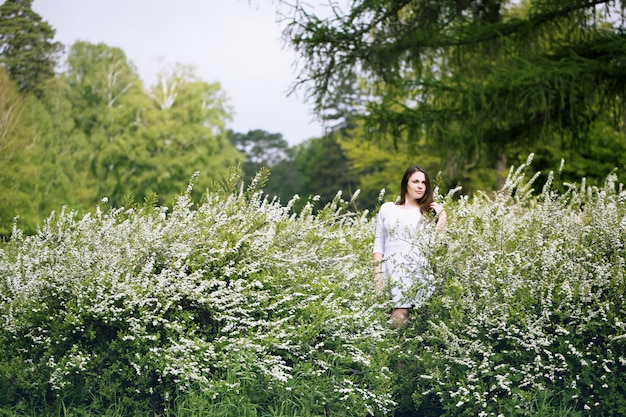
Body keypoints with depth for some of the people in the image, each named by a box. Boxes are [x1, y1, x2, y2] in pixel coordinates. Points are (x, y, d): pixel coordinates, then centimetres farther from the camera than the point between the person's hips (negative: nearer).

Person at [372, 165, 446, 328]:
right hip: (389, 273, 2)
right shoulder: (387, 209, 14)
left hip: (415, 274, -2)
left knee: (399, 317, -15)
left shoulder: (428, 212, 11)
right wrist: (377, 274, 5)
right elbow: (379, 243, 13)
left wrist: (442, 218, -4)